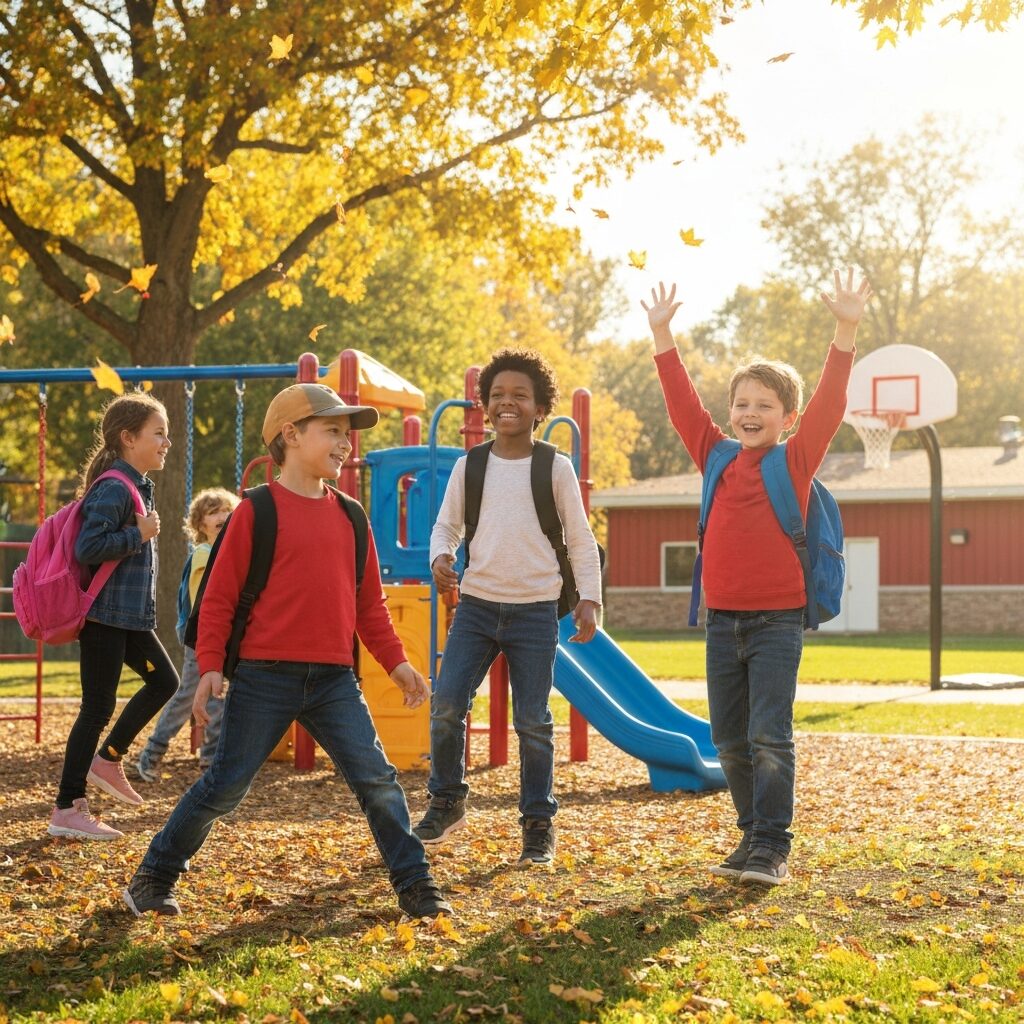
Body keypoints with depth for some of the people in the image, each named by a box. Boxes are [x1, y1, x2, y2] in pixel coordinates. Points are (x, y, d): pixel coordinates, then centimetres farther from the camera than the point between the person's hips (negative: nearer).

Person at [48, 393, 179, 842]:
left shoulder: (136, 486, 12)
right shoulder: (114, 488, -18)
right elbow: (87, 548, -27)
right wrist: (139, 535, -22)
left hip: (129, 615, 10)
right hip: (105, 615, -10)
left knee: (163, 681, 14)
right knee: (98, 707, -4)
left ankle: (107, 759, 24)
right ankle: (67, 811, 3)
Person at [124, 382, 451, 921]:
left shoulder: (349, 517, 12)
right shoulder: (257, 511, -4)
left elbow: (370, 603, 18)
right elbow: (219, 594, -3)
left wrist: (395, 661, 11)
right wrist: (210, 666, -9)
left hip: (334, 679, 4)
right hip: (264, 676, -4)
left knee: (377, 779, -3)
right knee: (224, 786, 2)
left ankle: (414, 884, 8)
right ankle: (153, 877, 18)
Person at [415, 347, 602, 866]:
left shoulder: (556, 469, -1)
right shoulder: (469, 466, 4)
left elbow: (580, 540, 3)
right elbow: (447, 524, 10)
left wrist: (589, 598, -5)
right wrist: (441, 557, -12)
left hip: (535, 610, -2)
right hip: (477, 604, 2)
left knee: (532, 721, 1)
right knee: (447, 705, -5)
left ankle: (539, 824, 14)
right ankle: (447, 801, 17)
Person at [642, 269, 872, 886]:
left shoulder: (796, 461, -3)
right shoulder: (717, 458, 7)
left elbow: (828, 407, -13)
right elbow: (683, 402, 8)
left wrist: (847, 332, -21)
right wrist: (662, 334, 4)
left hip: (778, 620, -5)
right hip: (724, 621, 5)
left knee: (770, 736, -10)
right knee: (730, 741, 9)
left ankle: (772, 848, -6)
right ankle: (753, 835, 21)